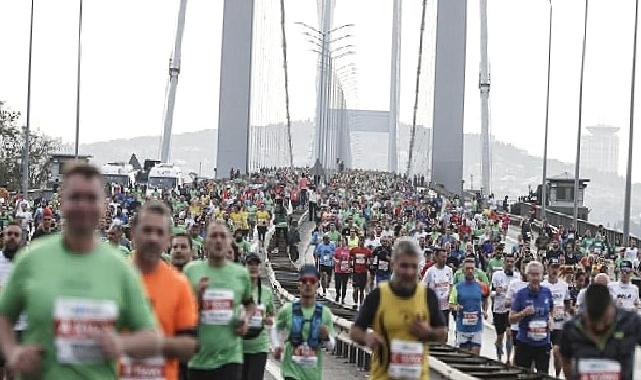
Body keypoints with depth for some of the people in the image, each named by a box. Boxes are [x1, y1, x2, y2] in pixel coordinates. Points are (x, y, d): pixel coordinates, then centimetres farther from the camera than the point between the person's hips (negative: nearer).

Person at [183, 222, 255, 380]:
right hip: (199, 359, 1)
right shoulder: (191, 270, 0)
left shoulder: (241, 273, 5)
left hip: (230, 358, 0)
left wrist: (247, 318, 4)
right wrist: (195, 295, -13)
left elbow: (249, 303, 25)